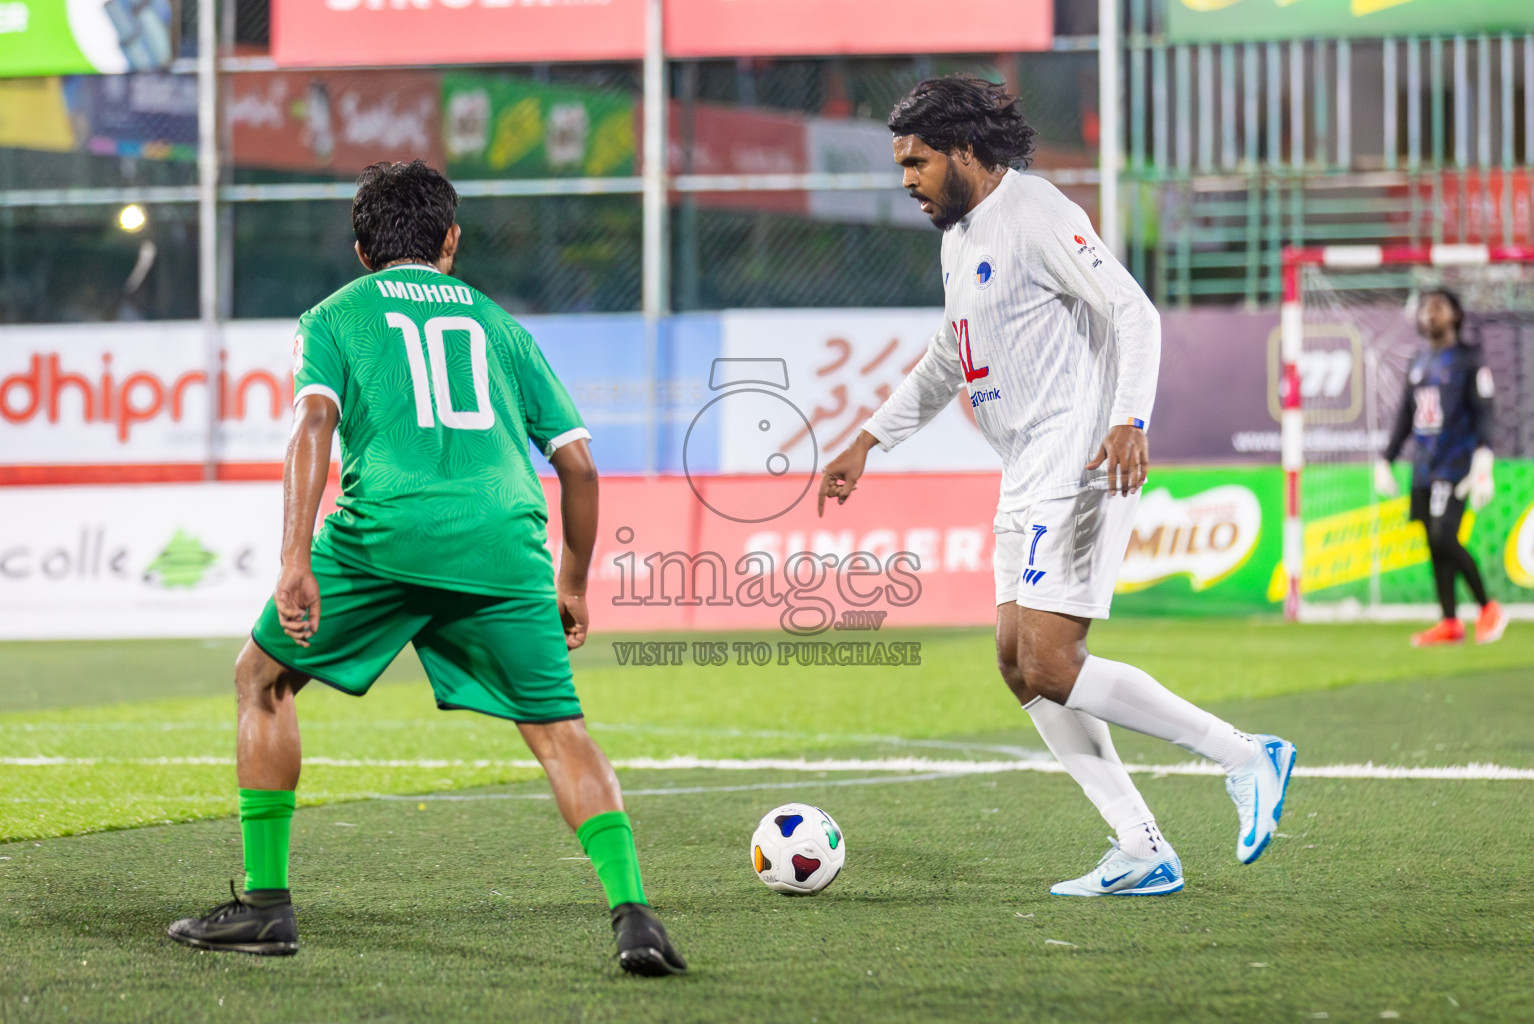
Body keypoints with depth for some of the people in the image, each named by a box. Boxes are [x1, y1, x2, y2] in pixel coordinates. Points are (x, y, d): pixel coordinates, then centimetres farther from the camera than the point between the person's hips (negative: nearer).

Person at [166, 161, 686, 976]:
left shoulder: (335, 316, 19)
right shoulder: (497, 323, 27)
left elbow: (313, 423, -1)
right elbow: (578, 464, 22)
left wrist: (295, 561, -9)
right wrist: (573, 586, 33)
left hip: (385, 530, -2)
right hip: (503, 541, 2)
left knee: (262, 677, 19)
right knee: (557, 730, 9)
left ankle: (266, 902, 17)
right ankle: (632, 914, -10)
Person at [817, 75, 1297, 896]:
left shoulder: (1035, 216, -12)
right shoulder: (959, 237, 18)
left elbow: (1134, 314, -20)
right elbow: (945, 363, 32)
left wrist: (1129, 420, -33)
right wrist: (867, 443, 29)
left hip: (1078, 471, -10)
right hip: (1028, 481, 10)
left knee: (1051, 667, -16)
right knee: (1019, 663, 5)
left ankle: (1245, 757, -7)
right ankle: (1142, 852, 6)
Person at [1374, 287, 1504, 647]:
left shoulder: (1468, 361, -3)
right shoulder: (1419, 364, 17)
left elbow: (1484, 415, -9)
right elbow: (1405, 418, 23)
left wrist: (1483, 465, -19)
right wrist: (1385, 461, 18)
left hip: (1455, 465, -7)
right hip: (1424, 469, 7)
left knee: (1444, 537, -17)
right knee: (1434, 543, 4)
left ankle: (1488, 609, -4)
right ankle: (1450, 623, 8)